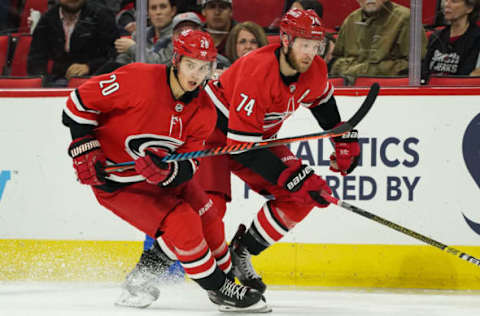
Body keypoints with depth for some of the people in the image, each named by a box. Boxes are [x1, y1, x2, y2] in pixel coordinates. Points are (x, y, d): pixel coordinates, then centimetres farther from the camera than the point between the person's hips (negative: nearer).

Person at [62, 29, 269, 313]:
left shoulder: (204, 112, -9)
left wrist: (166, 171, -34)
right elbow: (81, 101, -19)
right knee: (183, 225, -17)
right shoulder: (140, 81, -27)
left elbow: (188, 166, -11)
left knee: (207, 222, 7)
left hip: (163, 174, 7)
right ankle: (220, 289, 0)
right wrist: (85, 150, -21)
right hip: (116, 181, -7)